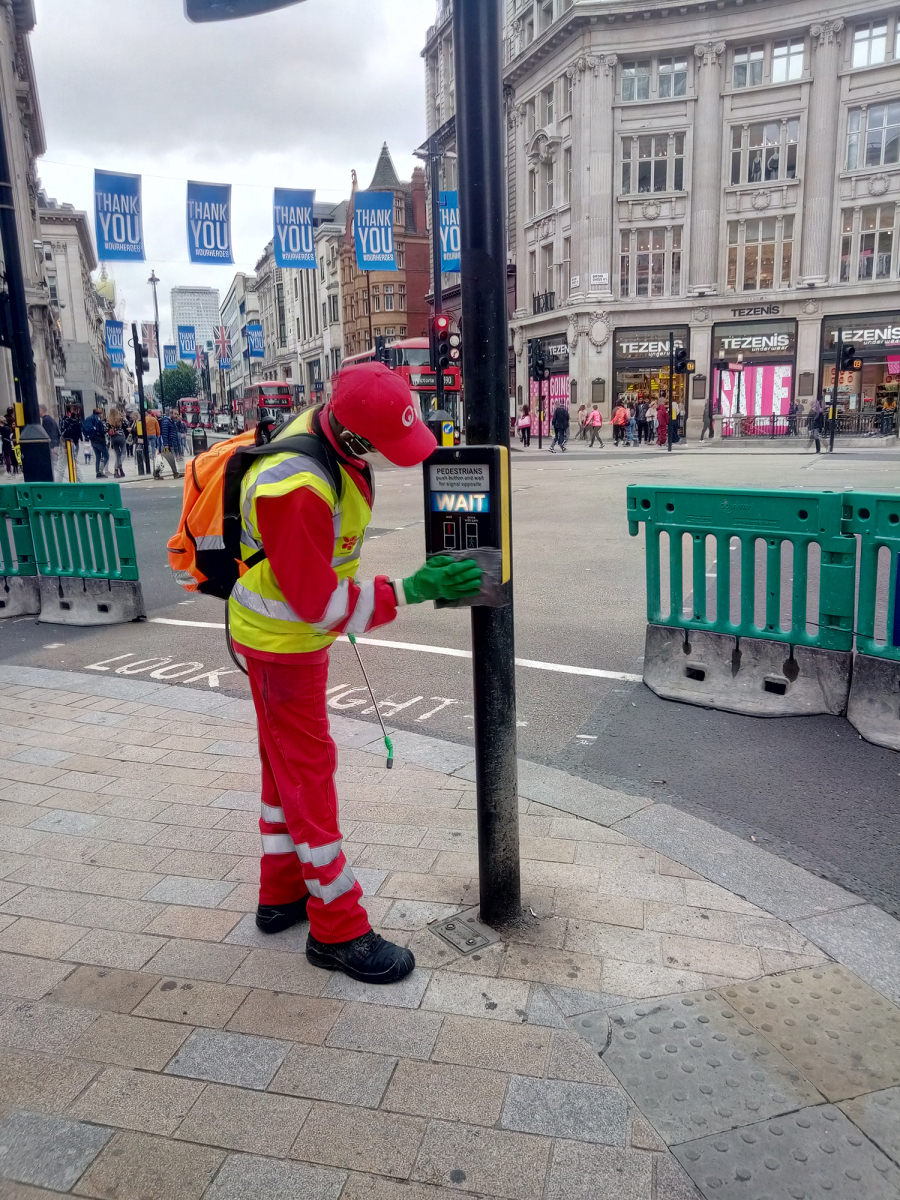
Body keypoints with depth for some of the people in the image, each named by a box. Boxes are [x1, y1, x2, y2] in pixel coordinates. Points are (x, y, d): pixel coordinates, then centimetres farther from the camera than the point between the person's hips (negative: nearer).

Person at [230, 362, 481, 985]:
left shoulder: (326, 426, -6)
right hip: (281, 641, -9)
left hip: (303, 628, 10)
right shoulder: (297, 489, -36)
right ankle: (337, 931, 18)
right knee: (308, 773, 1)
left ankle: (282, 894, 39)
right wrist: (410, 591, -28)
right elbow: (319, 602, -30)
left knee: (288, 764, 20)